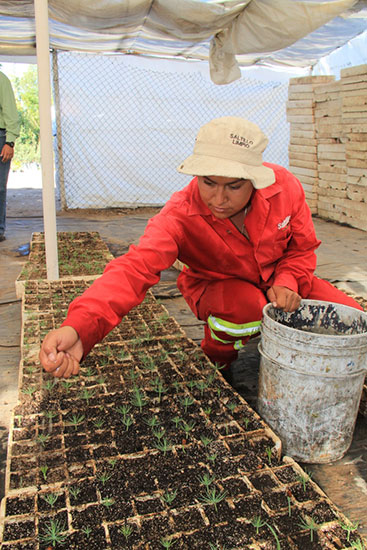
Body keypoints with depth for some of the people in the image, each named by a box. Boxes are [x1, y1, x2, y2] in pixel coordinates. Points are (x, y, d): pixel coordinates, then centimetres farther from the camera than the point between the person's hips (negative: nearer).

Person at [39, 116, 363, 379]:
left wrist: (287, 282, -26)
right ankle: (217, 361, -2)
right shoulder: (181, 214, -32)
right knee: (247, 305, -38)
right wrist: (80, 328, -64)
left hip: (279, 278, 4)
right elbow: (136, 267, -48)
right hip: (217, 288, -3)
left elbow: (302, 247, -5)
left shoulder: (284, 186, -22)